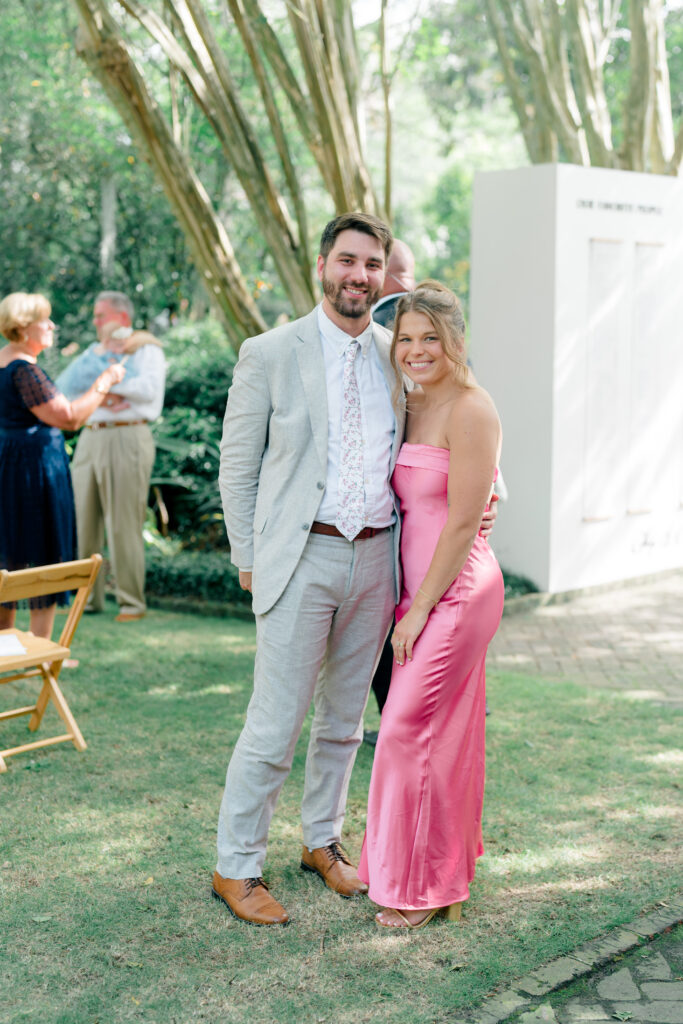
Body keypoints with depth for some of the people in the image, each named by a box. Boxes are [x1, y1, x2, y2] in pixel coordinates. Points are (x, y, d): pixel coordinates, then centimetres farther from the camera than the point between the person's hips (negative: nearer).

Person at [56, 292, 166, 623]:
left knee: (124, 526, -7)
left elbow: (150, 388, -15)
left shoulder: (146, 349, 5)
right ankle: (90, 598, 12)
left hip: (127, 438, -6)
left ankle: (131, 602, 0)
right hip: (90, 439, 6)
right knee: (85, 523, 4)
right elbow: (66, 387, 7)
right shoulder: (94, 351, 21)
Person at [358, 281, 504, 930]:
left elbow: (464, 521, -18)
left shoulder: (470, 410, -15)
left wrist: (420, 609, -15)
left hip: (456, 589, -8)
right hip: (417, 588, 8)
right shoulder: (410, 407, 11)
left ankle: (424, 886, 13)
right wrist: (410, 603, 8)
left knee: (412, 729, -3)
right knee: (440, 730, 16)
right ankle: (444, 866, 30)